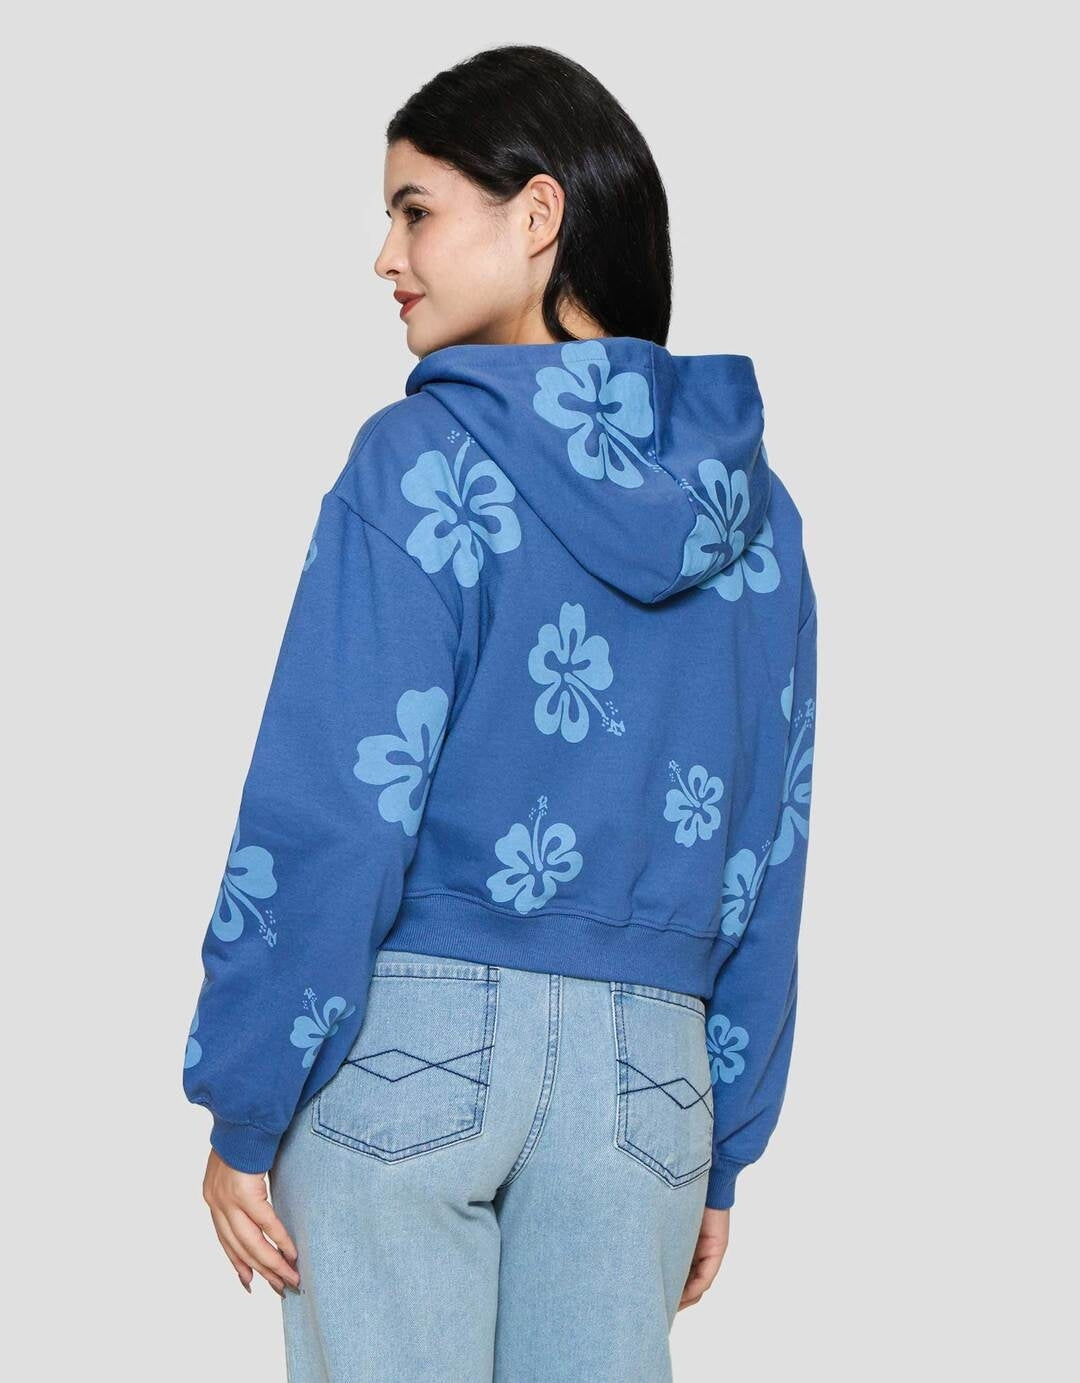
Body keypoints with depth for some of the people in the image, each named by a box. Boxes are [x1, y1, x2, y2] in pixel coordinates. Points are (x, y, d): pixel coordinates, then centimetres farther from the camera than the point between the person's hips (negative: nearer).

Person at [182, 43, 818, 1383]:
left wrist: (241, 1112, -4)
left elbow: (331, 816, -11)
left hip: (407, 1038, -4)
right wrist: (723, 1151, 17)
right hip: (647, 1071, 5)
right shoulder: (751, 505, 9)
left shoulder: (422, 463, -7)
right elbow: (766, 850, 11)